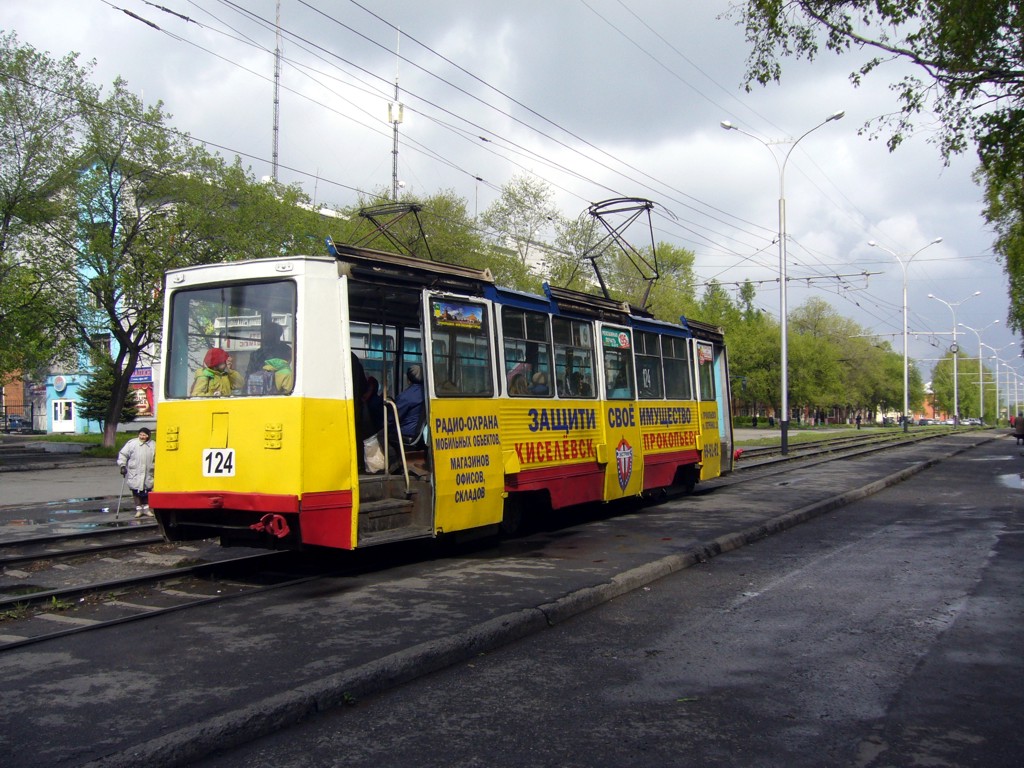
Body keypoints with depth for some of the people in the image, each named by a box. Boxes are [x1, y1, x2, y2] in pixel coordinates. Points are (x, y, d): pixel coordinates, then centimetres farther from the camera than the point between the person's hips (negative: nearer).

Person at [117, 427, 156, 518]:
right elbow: (123, 454, -2)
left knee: (146, 491, 8)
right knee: (136, 492, 2)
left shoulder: (152, 446, 5)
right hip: (134, 474, -2)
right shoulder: (132, 443, -5)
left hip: (148, 474, 2)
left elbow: (156, 459, 14)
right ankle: (139, 509, 12)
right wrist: (122, 466, -8)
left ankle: (146, 508, 21)